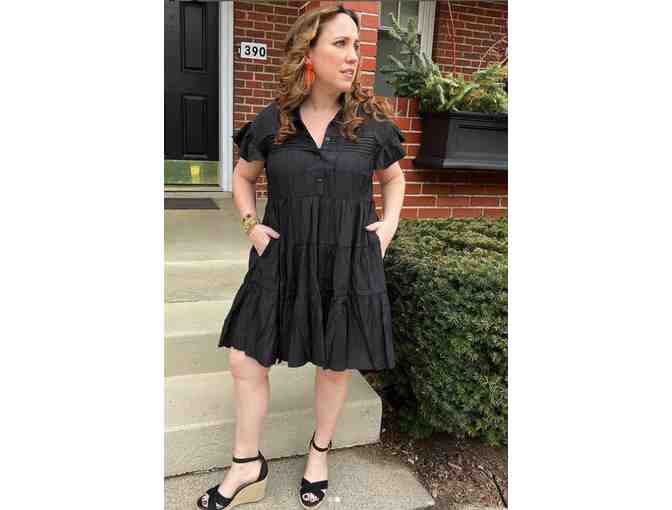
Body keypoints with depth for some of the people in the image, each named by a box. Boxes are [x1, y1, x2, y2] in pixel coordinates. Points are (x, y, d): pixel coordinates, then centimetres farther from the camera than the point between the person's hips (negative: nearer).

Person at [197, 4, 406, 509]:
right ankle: (248, 466, 28)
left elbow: (393, 177, 15)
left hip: (349, 265, 0)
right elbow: (243, 177, 14)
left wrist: (390, 223, 1)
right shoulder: (272, 121, -2)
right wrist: (251, 224, 0)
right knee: (245, 361, 5)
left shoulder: (372, 121, -2)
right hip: (283, 261, 1)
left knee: (337, 366, 11)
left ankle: (320, 451, 40)